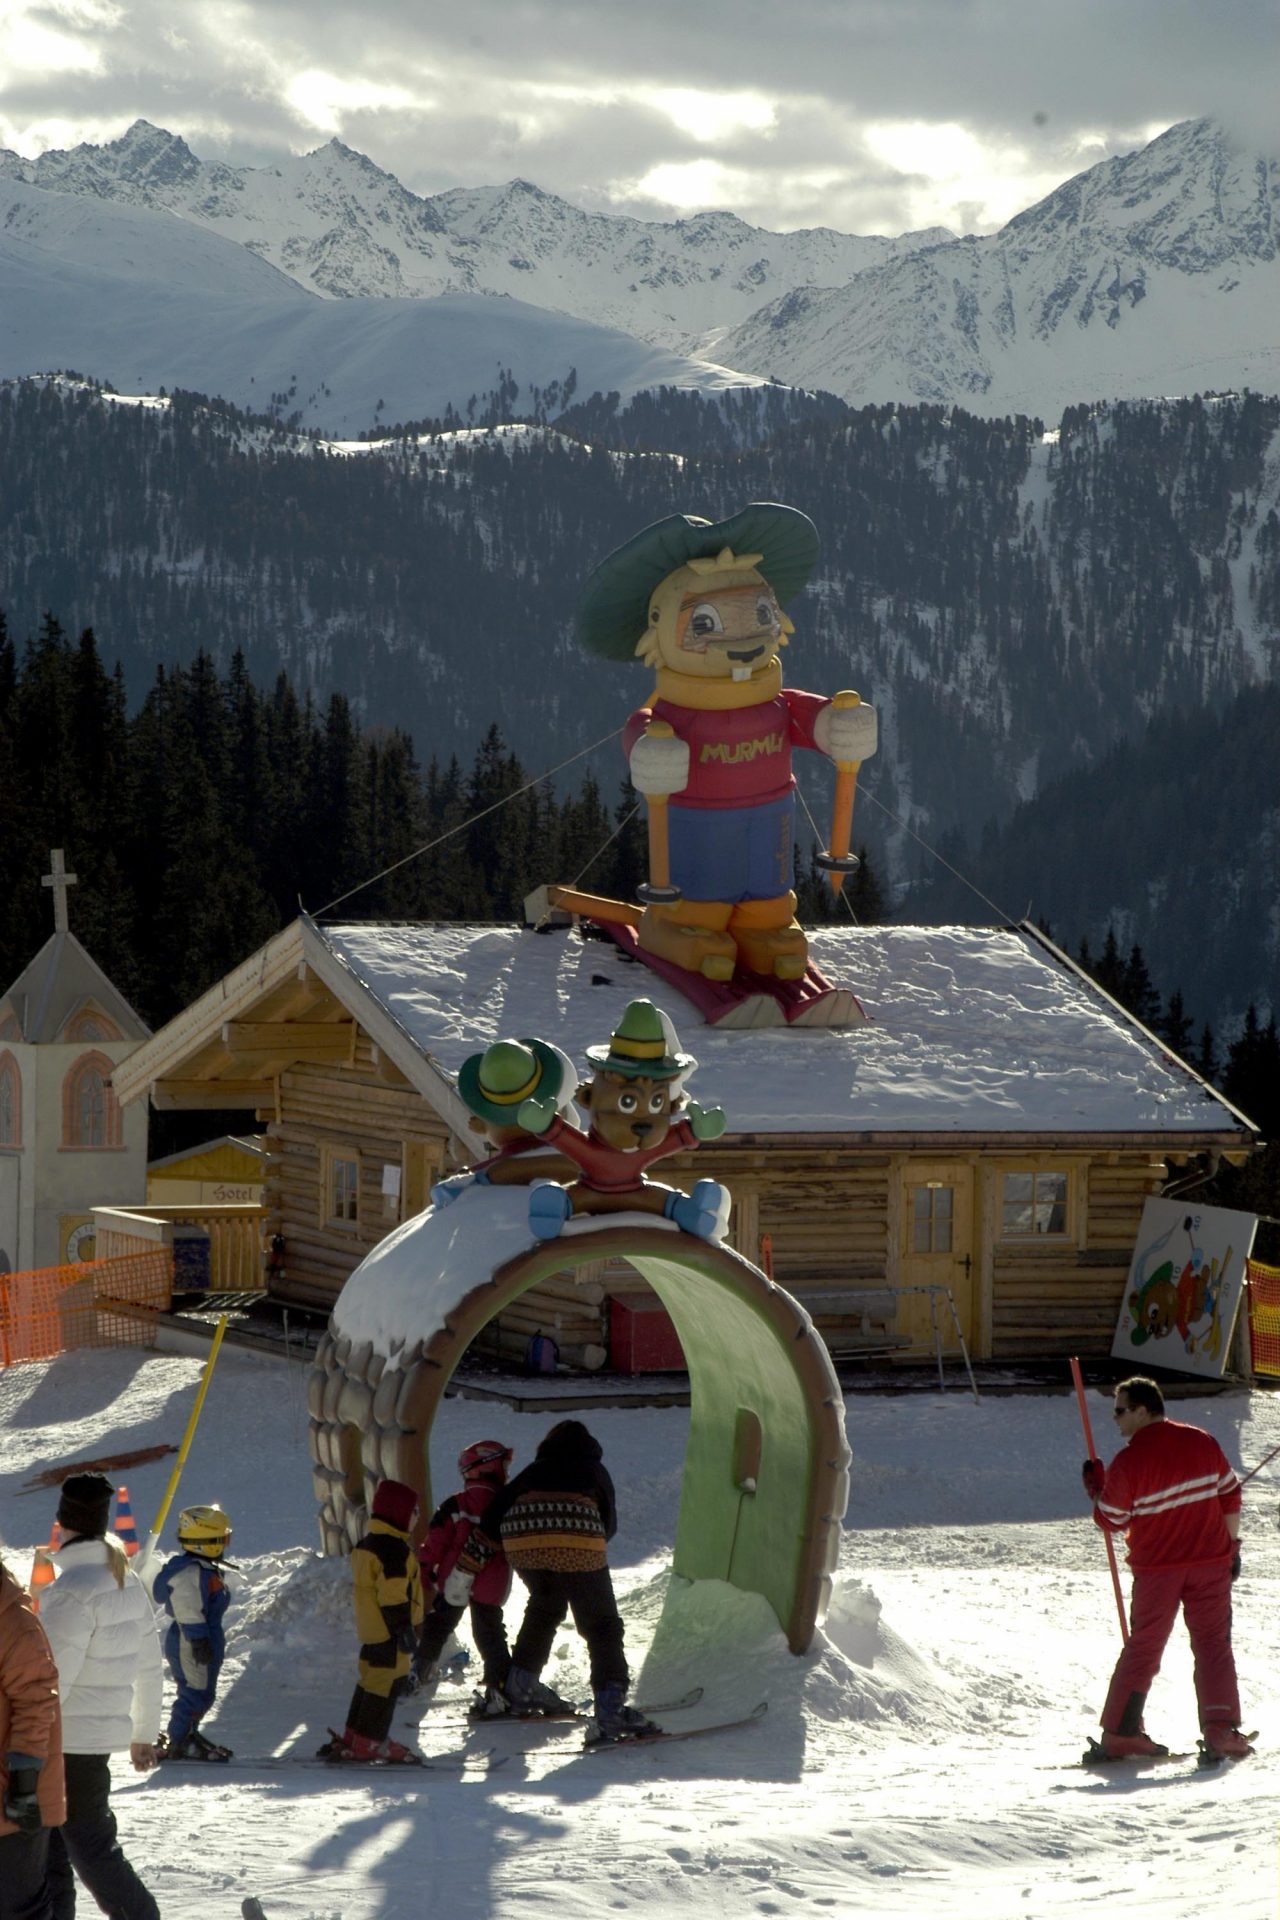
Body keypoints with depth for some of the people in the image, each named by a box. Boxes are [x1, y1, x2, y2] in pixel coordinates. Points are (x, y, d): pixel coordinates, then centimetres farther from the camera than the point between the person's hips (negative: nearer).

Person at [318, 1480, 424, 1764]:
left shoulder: (368, 1544, 15)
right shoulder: (394, 1549, -18)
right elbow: (394, 1596, -22)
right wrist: (405, 1631, -19)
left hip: (371, 1631, 10)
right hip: (390, 1632, -10)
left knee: (371, 1681, 16)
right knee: (387, 1684, -6)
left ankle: (352, 1738, 20)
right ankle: (370, 1742, -5)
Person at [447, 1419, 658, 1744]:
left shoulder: (535, 1470, 31)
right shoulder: (595, 1470, 27)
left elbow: (494, 1514, 23)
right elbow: (609, 1524, 27)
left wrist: (465, 1569, 24)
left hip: (522, 1543, 3)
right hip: (578, 1543, -3)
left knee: (544, 1607, 33)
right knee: (602, 1625, 3)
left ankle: (521, 1685, 36)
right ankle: (610, 1707, -13)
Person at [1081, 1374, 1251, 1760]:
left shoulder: (1128, 1461, -13)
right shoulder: (1203, 1443, -1)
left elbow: (1111, 1521, -3)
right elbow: (1230, 1496, 7)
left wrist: (1095, 1489, 14)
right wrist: (1232, 1546, 17)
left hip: (1157, 1569, -2)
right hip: (1211, 1562, 2)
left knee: (1142, 1649, 10)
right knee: (1213, 1642, 8)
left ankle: (1119, 1734, 11)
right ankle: (1221, 1729, -6)